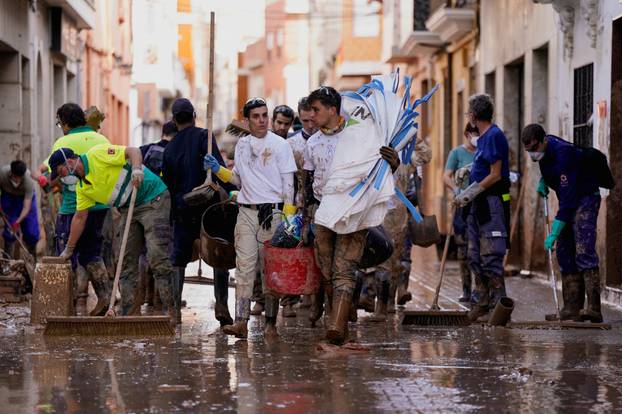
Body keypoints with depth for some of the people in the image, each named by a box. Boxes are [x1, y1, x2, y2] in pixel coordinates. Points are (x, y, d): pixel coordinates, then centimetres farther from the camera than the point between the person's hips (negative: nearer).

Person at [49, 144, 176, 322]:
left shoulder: (97, 154, -12)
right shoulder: (82, 187, 12)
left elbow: (133, 151, -16)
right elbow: (80, 217, 18)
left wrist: (136, 168, -36)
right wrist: (68, 250, 20)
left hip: (153, 199, -9)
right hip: (129, 210, 9)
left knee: (158, 257, -15)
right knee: (126, 262, 6)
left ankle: (172, 312, -15)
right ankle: (127, 312, 10)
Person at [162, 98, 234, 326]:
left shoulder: (169, 148, 10)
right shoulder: (203, 136, -4)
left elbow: (167, 183, 13)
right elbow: (218, 168, -16)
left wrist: (173, 211, 21)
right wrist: (230, 193, -17)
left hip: (182, 211, 3)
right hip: (207, 205, -3)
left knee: (178, 260, 9)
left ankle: (175, 307, 3)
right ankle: (221, 303, -6)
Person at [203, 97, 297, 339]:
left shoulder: (279, 144, 0)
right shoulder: (242, 145, 14)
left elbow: (288, 183, -2)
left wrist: (288, 218, -9)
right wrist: (218, 170, 5)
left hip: (272, 212, -4)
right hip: (246, 212, 4)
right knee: (244, 266, -4)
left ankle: (271, 323, 5)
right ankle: (241, 321, -8)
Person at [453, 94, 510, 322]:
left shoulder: (494, 136, -13)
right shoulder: (483, 138, 16)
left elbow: (495, 175, -17)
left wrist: (468, 194, -15)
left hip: (492, 202, -10)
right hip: (479, 204, 10)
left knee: (491, 256, -9)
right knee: (475, 256, 11)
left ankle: (499, 303, -5)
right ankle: (483, 301, 17)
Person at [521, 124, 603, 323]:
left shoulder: (563, 155, -30)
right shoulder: (545, 146, -2)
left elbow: (567, 201, -32)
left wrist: (554, 234, -33)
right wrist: (543, 181, 5)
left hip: (585, 200, -9)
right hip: (569, 202, 9)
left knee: (584, 252, -21)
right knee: (565, 254, 4)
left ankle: (594, 308, -28)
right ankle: (573, 309, 5)